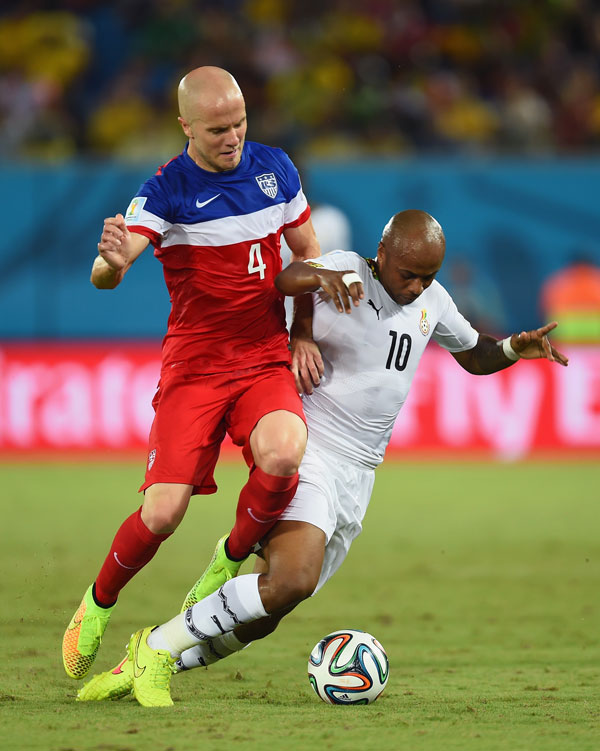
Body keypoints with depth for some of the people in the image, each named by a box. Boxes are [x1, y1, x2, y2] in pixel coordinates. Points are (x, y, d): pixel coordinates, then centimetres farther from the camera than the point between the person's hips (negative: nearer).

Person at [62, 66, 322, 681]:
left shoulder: (275, 169, 3)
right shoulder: (166, 190, -9)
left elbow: (307, 253, 17)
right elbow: (105, 277, -22)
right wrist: (112, 260, -46)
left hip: (267, 361, 2)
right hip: (192, 369, -2)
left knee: (282, 455, -30)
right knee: (162, 513, -14)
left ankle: (230, 560, -1)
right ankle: (98, 606, 16)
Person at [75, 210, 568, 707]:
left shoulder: (432, 300, 11)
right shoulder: (348, 271, -9)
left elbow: (474, 356, 26)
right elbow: (277, 281, -24)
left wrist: (516, 348, 5)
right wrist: (318, 276, -45)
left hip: (358, 477, 7)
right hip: (310, 454, -7)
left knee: (259, 620, 4)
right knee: (292, 581, -30)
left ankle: (143, 669, 18)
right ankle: (158, 647, -14)